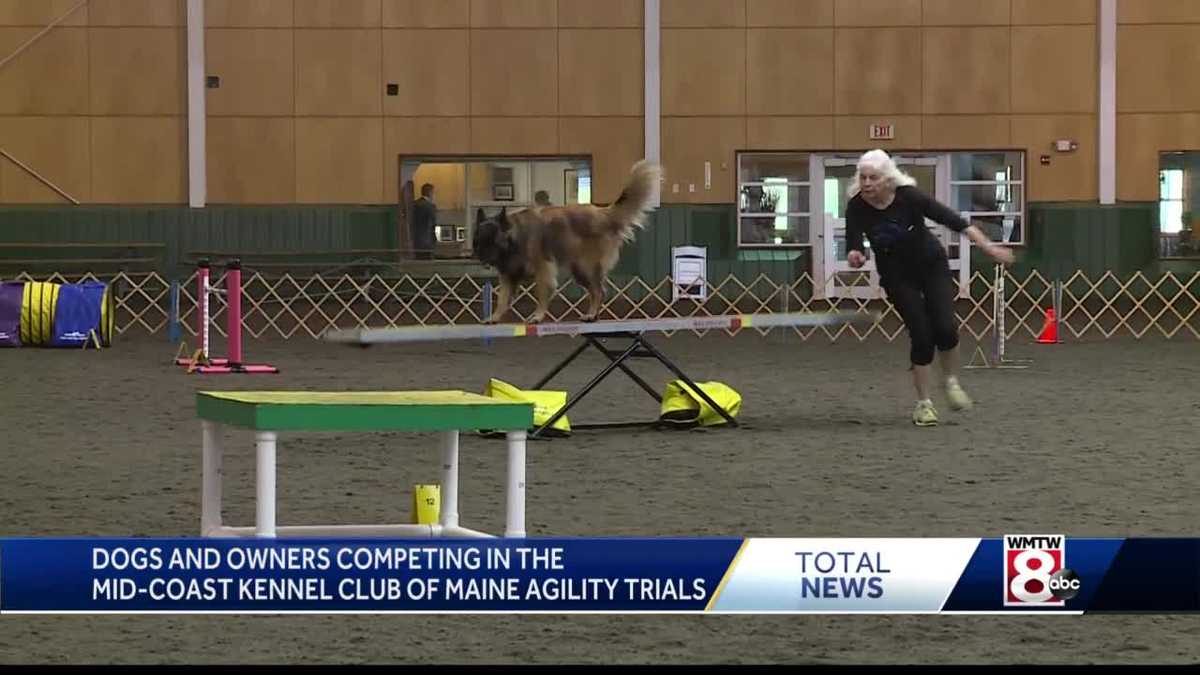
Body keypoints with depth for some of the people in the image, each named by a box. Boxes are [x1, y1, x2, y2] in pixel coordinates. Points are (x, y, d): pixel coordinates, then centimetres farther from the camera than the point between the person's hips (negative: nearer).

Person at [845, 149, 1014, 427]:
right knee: (921, 335, -9)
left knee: (945, 328, -13)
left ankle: (951, 382, 16)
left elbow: (953, 220, -23)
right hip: (897, 275, 1)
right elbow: (854, 246, -18)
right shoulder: (856, 208, -21)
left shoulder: (909, 196, -26)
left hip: (932, 265, -1)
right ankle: (923, 403, 7)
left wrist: (988, 246, -27)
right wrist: (854, 256, -43)